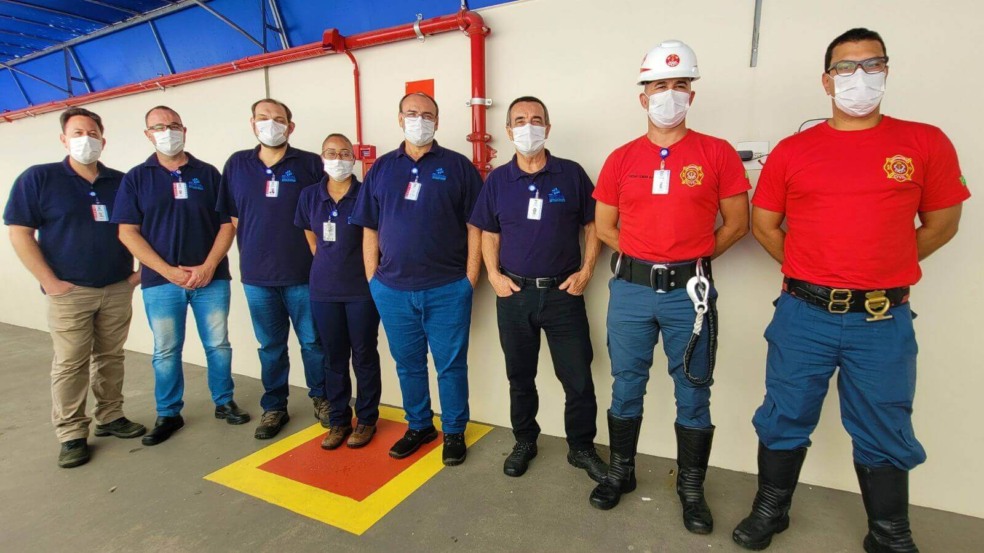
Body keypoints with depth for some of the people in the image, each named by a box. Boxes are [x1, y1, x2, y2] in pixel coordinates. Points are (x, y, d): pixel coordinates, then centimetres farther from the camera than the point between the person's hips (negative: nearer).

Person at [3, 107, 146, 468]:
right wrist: (50, 282, -10)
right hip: (70, 292, -3)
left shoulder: (122, 182, 7)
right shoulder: (38, 178, -2)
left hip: (117, 290, 3)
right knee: (70, 364, 3)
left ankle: (110, 418, 25)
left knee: (111, 357, 11)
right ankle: (72, 435, 13)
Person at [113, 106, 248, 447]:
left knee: (218, 345, 7)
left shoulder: (208, 174, 5)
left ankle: (224, 402, 24)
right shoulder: (136, 178, 4)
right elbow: (127, 232, -1)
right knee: (166, 351, 9)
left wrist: (209, 267, -10)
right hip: (160, 281, 0)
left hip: (211, 278, 0)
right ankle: (168, 415, 24)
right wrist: (168, 271, -11)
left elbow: (227, 224, 1)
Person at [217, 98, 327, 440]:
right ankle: (274, 407, 28)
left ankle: (321, 398, 27)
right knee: (270, 346, 13)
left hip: (304, 274, -2)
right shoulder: (237, 165, 7)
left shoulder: (311, 164, -2)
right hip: (257, 276, 2)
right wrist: (251, 252, 6)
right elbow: (231, 217, 12)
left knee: (313, 341, 7)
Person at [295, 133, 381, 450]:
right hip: (324, 290, 4)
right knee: (334, 358, 12)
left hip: (361, 289, -3)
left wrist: (370, 273, 0)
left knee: (364, 356, 7)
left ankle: (366, 419, 22)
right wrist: (328, 265, 12)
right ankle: (338, 420, 27)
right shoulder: (310, 196, 6)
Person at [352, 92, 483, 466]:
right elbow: (369, 229, 10)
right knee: (408, 364, 15)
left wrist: (470, 278, -6)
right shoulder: (381, 168, 9)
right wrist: (372, 279, 5)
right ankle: (418, 426, 34)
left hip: (447, 289, -3)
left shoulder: (458, 166, 1)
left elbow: (474, 226, -1)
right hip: (393, 290, 3)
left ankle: (454, 432, 25)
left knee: (451, 365, 7)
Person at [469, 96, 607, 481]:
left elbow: (593, 226, 4)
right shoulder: (497, 180, 5)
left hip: (563, 292, -1)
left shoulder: (571, 174, 0)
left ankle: (582, 447, 26)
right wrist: (494, 275, -3)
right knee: (520, 375, 15)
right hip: (514, 293, 2)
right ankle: (524, 442, 34)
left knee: (578, 378, 4)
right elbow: (488, 234, 9)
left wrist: (586, 270, -5)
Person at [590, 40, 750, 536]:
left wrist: (691, 256, 1)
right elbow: (604, 226, 10)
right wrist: (643, 255, 3)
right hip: (631, 288, 2)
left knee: (693, 393, 9)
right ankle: (621, 471, 32)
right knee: (626, 387, 12)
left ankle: (691, 488, 28)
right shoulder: (622, 158, 5)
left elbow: (737, 223, 5)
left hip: (688, 291, -1)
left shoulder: (717, 154, 1)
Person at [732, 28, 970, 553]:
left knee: (884, 435, 14)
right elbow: (764, 223, 8)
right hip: (803, 315, 0)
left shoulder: (926, 143, 2)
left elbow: (941, 223, 10)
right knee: (785, 420, 11)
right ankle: (770, 510, 32)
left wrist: (881, 267, 6)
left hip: (884, 320, 1)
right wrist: (812, 269, 5)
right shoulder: (792, 150, 2)